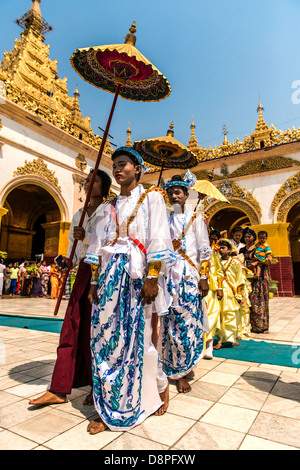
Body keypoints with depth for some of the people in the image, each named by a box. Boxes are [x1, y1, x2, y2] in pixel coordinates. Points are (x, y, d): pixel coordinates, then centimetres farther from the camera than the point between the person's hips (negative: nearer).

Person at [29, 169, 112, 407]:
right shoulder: (78, 215, 18)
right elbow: (74, 245, 19)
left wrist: (86, 237, -22)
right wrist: (69, 260, 2)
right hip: (84, 273, 6)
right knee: (72, 328, 6)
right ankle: (60, 389, 16)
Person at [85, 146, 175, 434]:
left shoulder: (151, 197, 3)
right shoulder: (111, 206, 18)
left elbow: (158, 238, -7)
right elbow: (99, 243, 14)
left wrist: (152, 278, -16)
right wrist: (95, 280, 7)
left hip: (136, 275, -5)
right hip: (110, 275, 5)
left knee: (136, 336, 1)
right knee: (107, 337, 4)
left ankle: (161, 385, 30)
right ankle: (111, 409, 19)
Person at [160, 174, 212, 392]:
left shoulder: (195, 218, 5)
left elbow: (205, 249, 1)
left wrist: (204, 277, -7)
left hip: (189, 277, -2)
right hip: (168, 276, 2)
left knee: (187, 323, 0)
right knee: (168, 323, 3)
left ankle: (182, 373, 14)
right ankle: (168, 368, 20)